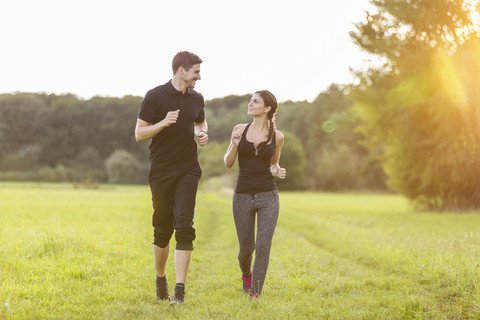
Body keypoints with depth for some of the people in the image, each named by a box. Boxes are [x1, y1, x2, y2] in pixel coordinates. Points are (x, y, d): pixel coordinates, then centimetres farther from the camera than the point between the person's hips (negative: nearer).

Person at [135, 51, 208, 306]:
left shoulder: (197, 99, 9)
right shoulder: (155, 96, -5)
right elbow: (139, 134, -5)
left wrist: (202, 134, 5)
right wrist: (163, 123, -21)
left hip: (188, 171, 3)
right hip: (161, 172, -2)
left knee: (184, 227, -10)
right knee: (162, 230, 6)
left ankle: (180, 289, -10)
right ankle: (160, 279, 30)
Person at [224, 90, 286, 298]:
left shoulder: (277, 136, 2)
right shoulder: (240, 130, 2)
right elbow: (228, 163, 4)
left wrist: (277, 171, -5)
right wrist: (234, 144, -14)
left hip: (268, 196, -1)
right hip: (243, 196, 1)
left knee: (263, 246, -11)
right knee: (246, 248, 11)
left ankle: (255, 293, 2)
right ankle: (246, 274, 44)